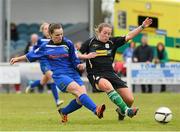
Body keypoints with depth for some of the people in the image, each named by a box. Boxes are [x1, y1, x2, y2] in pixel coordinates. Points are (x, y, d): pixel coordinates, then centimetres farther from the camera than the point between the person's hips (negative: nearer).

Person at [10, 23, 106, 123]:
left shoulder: (68, 44, 4)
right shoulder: (46, 47, 5)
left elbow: (74, 60, 9)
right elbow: (31, 55, 21)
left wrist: (79, 65, -12)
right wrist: (18, 59, 28)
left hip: (73, 73, 3)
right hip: (59, 76, -3)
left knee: (81, 100, -11)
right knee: (79, 90, -28)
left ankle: (63, 112, 17)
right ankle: (96, 110, -43)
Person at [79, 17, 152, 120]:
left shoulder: (113, 42, 9)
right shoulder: (90, 42, 2)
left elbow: (128, 37, 5)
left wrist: (142, 27, -4)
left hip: (110, 73, 4)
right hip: (95, 74, -4)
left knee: (130, 99, -7)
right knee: (108, 86, -41)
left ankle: (121, 111, 28)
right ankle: (126, 110, -43)